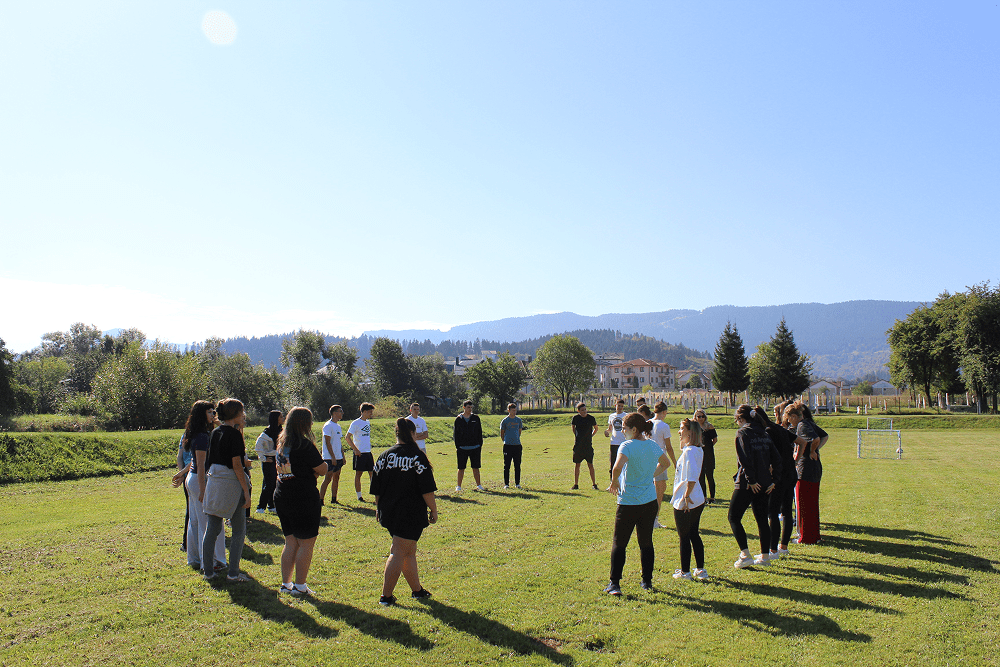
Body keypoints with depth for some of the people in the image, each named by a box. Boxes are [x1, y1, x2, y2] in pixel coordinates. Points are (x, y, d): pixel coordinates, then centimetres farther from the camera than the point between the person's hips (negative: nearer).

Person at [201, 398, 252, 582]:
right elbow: (237, 464, -16)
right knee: (239, 529, 3)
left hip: (213, 481, 7)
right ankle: (233, 572, 4)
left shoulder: (215, 432, 10)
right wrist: (246, 492, -14)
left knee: (212, 528, 13)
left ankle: (207, 570, 19)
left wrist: (240, 429, 20)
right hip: (231, 483, -7)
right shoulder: (234, 434, -13)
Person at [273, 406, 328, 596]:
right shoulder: (304, 445, -17)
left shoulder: (282, 443, 8)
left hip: (282, 498, 8)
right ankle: (299, 586, 6)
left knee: (291, 543, 16)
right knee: (306, 543, 2)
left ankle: (286, 583, 21)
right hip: (303, 500, -8)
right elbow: (322, 470, -12)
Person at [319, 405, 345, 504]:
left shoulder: (338, 426, 16)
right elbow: (327, 443, -15)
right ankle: (320, 500, -5)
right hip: (330, 458, -8)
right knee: (328, 478, -9)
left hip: (338, 457, 8)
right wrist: (333, 457, -18)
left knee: (336, 478, 10)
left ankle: (334, 499, 16)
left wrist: (343, 456, 16)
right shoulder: (328, 426, -11)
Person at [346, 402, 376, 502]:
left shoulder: (368, 422, 12)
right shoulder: (356, 423, -11)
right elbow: (348, 437, -13)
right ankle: (359, 495, 10)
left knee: (372, 472, 7)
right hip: (359, 453, -7)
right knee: (358, 474, 2)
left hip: (368, 452, 7)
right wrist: (355, 449, -16)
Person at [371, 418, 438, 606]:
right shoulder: (417, 456, -11)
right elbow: (427, 490, -12)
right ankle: (386, 596, 2)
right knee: (399, 553, -1)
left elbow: (376, 489, 11)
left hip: (388, 513, 6)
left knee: (409, 551, 18)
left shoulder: (385, 456, 5)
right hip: (411, 515, -6)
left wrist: (379, 509, 23)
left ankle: (417, 590, 28)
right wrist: (433, 510, -2)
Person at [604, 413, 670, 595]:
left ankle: (614, 584, 5)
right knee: (646, 542, 16)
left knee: (619, 543, 5)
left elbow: (617, 467, -33)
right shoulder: (653, 446, 5)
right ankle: (647, 582, 24)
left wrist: (614, 483, -16)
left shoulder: (627, 446, -15)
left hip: (628, 503, -6)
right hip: (649, 501, 6)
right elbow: (666, 463, 25)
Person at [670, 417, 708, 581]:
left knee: (684, 537, 5)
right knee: (694, 535, 17)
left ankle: (685, 572, 16)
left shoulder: (689, 451, -21)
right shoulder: (697, 450, 8)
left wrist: (686, 496, -21)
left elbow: (691, 478, -27)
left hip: (685, 503, -9)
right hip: (697, 500, 9)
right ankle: (700, 570, 24)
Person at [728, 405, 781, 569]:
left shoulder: (742, 433, -10)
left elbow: (746, 459, -21)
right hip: (764, 484, 7)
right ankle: (764, 556, 21)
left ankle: (745, 555, -7)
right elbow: (776, 458, 10)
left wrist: (750, 480, -17)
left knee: (734, 518, 1)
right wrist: (774, 479, 9)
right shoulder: (763, 434, 12)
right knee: (762, 519, 15)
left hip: (747, 484, -7)